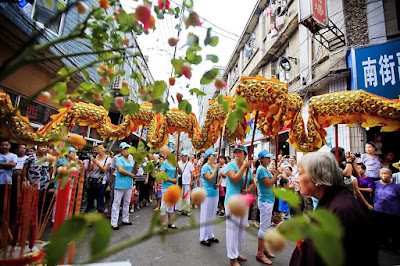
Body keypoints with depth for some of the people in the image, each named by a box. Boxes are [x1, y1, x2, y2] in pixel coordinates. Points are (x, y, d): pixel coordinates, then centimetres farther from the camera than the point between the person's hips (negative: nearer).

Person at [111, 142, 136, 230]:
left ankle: (125, 219, 27)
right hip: (120, 184, -6)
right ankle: (114, 222, 7)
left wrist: (136, 163, -11)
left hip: (129, 184, 7)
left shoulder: (131, 160, 11)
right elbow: (120, 170, -20)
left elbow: (133, 171, 4)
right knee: (117, 203, -1)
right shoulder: (119, 159, -7)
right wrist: (131, 175, -11)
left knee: (127, 202, 14)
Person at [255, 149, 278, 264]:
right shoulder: (261, 169, -16)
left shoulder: (265, 169, 14)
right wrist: (277, 172, -17)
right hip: (265, 201, -10)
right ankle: (259, 253, 10)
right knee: (264, 227, -2)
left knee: (265, 226, 18)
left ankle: (264, 249, 31)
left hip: (269, 200, 10)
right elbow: (268, 184, -22)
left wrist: (276, 176, 2)